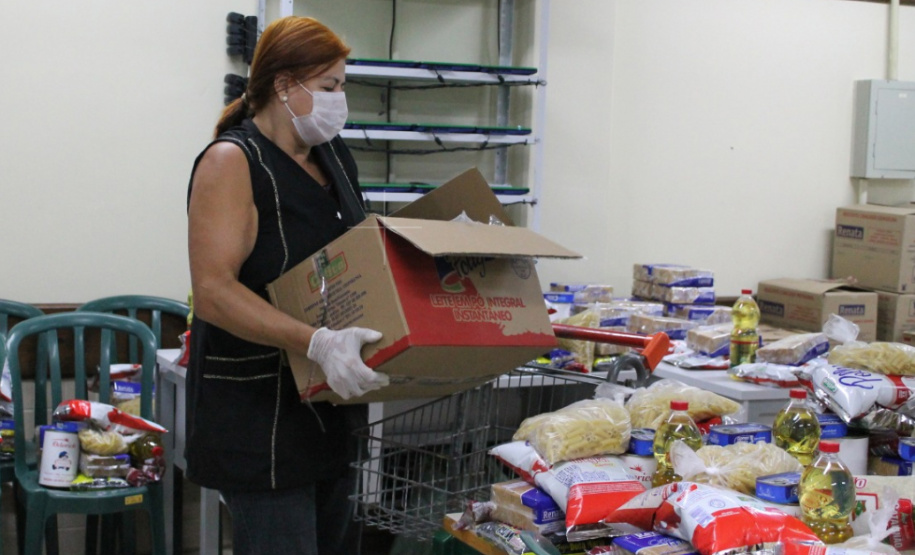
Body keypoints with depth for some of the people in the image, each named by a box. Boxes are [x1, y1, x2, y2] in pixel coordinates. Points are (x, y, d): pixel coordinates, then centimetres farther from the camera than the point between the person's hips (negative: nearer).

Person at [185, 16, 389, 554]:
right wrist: (317, 342, -33)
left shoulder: (334, 157, 11)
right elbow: (213, 291, -22)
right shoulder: (233, 162, -13)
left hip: (331, 405, 8)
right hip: (260, 415, -8)